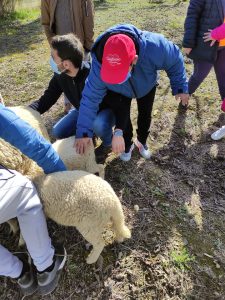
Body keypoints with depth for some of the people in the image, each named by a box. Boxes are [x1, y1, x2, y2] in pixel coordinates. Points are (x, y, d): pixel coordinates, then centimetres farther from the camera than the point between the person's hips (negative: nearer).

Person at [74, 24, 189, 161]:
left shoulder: (154, 47, -47)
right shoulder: (99, 66, -43)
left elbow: (175, 60, -25)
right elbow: (90, 98, -33)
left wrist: (181, 88, -14)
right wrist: (84, 132, -31)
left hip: (147, 87, 1)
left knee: (145, 115, 12)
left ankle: (142, 141, 41)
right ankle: (128, 144, 31)